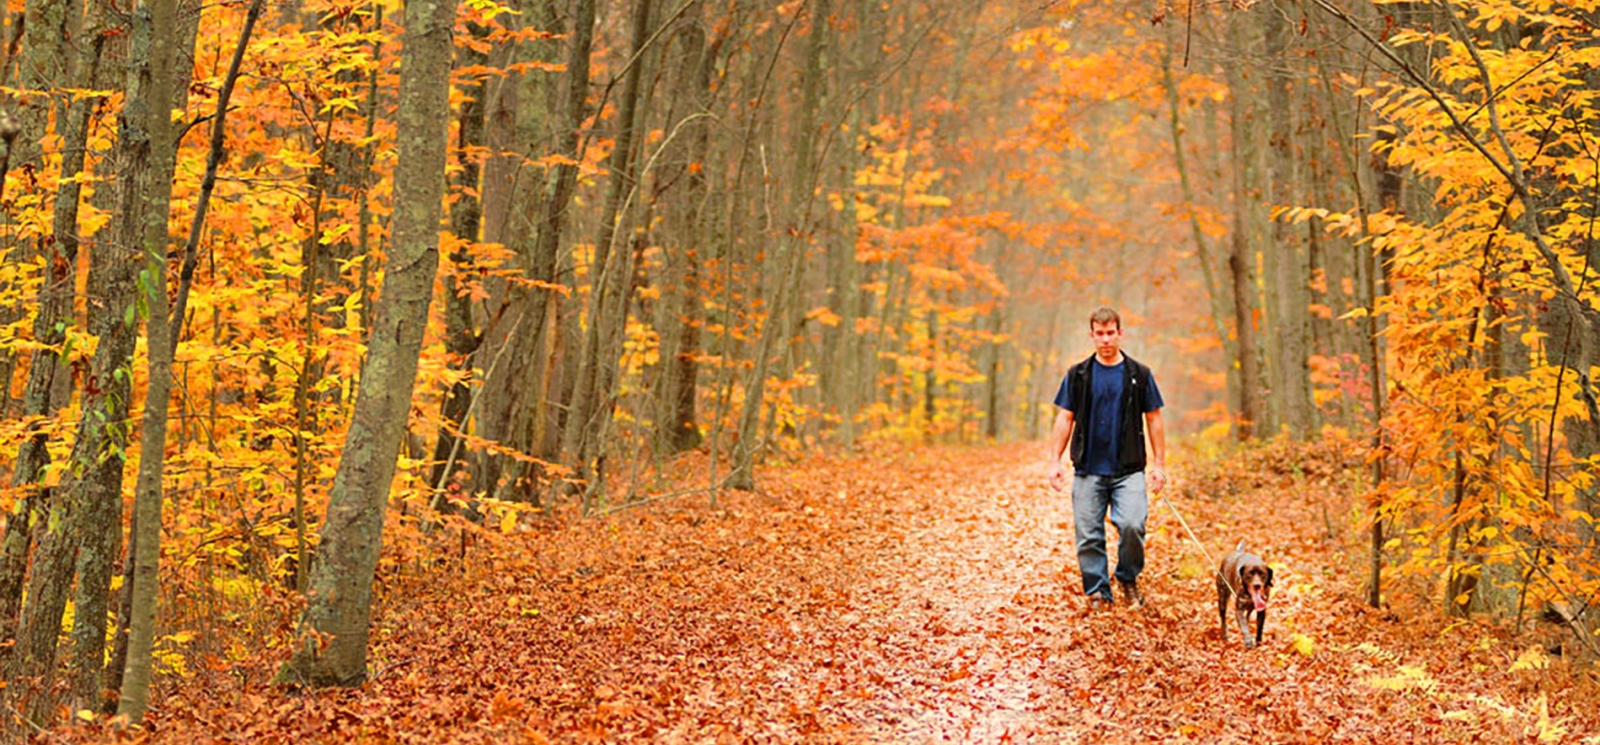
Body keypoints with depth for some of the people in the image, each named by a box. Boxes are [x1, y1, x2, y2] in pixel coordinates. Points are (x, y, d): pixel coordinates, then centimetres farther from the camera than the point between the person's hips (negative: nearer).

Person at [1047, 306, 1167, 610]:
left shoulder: (1139, 375, 7)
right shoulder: (1078, 376, 8)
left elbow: (1154, 420, 10)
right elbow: (1065, 419, 9)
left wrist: (1159, 464, 4)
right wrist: (1055, 461, 1)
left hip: (1129, 470, -1)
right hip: (1088, 470, 1)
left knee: (1132, 525, -18)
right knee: (1088, 536, 0)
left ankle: (1129, 579, 6)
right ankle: (1097, 592, 12)